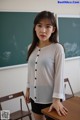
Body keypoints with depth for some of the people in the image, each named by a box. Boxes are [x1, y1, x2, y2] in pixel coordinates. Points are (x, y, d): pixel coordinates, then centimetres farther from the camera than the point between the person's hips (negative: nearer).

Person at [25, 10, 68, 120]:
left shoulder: (57, 48, -15)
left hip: (51, 98, -5)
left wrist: (57, 99, -15)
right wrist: (28, 89, 13)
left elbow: (59, 74, -14)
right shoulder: (31, 48, 1)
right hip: (35, 95, 5)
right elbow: (30, 71, 9)